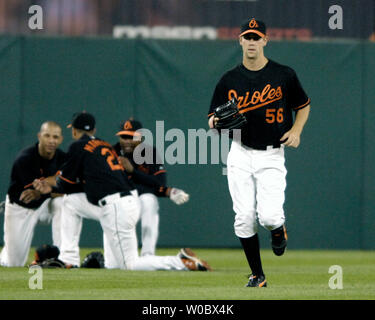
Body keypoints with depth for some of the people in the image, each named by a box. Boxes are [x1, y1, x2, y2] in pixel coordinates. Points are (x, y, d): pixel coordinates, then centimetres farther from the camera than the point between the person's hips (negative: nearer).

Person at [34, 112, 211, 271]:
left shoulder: (78, 146, -2)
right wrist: (51, 188, 26)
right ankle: (69, 259, 16)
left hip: (116, 209, -9)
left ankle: (181, 261, -14)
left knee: (130, 265, -4)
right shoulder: (105, 145, 22)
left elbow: (66, 182, 3)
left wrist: (53, 183, 27)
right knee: (70, 201, 21)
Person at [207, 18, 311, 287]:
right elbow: (214, 120, 8)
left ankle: (278, 229, 22)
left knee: (269, 217, -16)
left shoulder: (284, 75, 0)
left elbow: (303, 106, 13)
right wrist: (215, 123, -16)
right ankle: (257, 275, 9)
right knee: (244, 219, -5)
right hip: (240, 156, 2)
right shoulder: (229, 80, 4)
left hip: (271, 156, -2)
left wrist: (296, 130, -5)